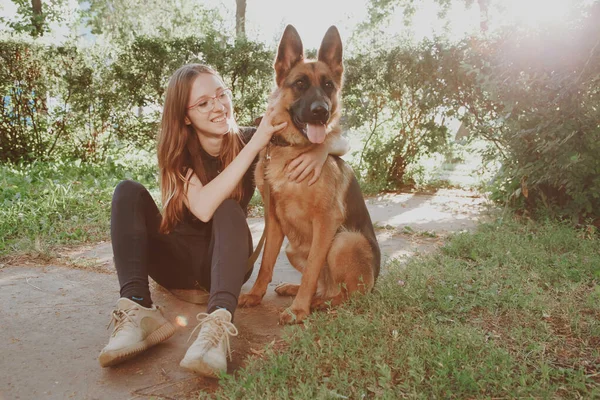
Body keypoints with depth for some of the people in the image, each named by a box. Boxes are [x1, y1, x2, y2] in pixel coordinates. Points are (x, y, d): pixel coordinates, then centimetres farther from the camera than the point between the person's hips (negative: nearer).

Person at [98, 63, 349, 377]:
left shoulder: (245, 140, -8)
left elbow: (340, 142, -10)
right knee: (129, 192, -21)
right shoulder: (177, 152, -11)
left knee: (229, 210, -31)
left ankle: (218, 322, -50)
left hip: (225, 258, 0)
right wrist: (256, 144, -34)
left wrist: (321, 149, -35)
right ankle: (138, 310, -37)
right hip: (178, 260, 1)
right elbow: (203, 208, -32)